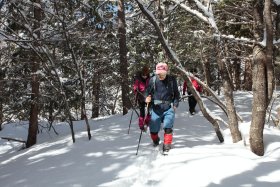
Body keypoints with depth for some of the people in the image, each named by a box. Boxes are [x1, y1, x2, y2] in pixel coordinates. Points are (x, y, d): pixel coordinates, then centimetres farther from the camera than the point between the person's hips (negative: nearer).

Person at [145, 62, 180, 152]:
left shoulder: (172, 80, 1)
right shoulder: (152, 80, 1)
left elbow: (176, 94, 10)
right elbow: (148, 92, 11)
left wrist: (175, 104, -1)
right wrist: (147, 98, -10)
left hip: (169, 108, -1)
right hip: (156, 108, 1)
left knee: (168, 127, -15)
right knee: (153, 129, 5)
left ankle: (167, 145, 2)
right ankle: (155, 141, 36)